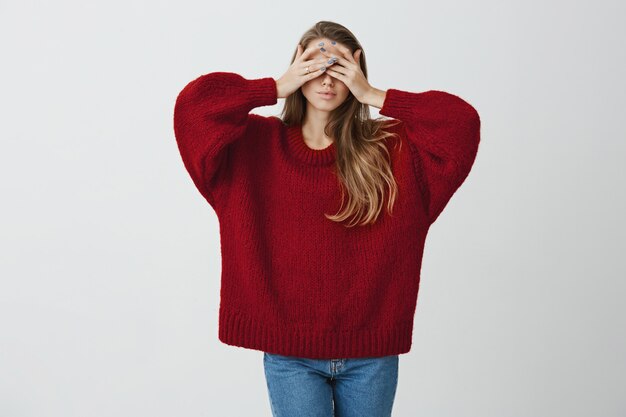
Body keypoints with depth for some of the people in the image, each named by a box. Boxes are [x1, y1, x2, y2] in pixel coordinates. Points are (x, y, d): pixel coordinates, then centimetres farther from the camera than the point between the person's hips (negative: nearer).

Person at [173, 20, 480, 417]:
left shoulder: (392, 147, 0)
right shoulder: (258, 144, 0)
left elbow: (462, 122, -10)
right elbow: (194, 103, -10)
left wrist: (374, 97, -9)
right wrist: (277, 88, -8)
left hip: (371, 354, 1)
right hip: (290, 353, -1)